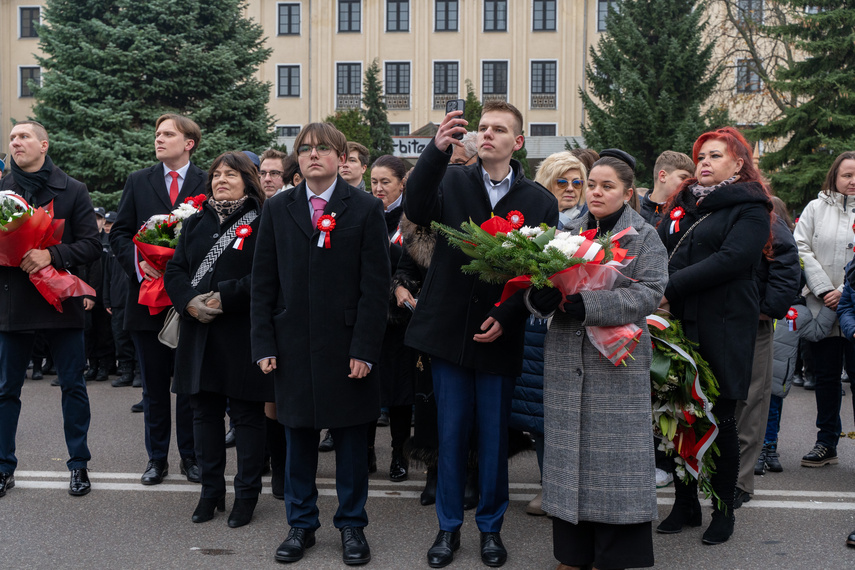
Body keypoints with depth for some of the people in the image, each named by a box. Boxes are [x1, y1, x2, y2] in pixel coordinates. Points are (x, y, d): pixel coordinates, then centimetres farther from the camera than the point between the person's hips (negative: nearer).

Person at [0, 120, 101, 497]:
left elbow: (92, 245, -5)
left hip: (61, 300, -2)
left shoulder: (73, 191, 1)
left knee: (73, 386, 5)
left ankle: (79, 464, 18)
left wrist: (52, 255, -20)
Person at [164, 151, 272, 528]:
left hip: (243, 334, -5)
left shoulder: (261, 223, -4)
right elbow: (174, 270, 8)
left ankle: (246, 495, 14)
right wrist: (190, 301, -10)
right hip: (199, 334, 6)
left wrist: (223, 298, -18)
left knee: (247, 415, 2)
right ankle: (210, 491, 23)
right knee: (205, 412, 11)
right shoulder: (195, 224, 15)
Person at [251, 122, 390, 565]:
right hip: (293, 345, 2)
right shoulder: (277, 209, 8)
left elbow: (376, 285, -5)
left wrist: (364, 348, -11)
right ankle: (301, 524, 25)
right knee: (298, 437, 10)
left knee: (351, 437, 8)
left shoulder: (366, 209, 0)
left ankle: (352, 524, 23)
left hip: (347, 347, -2)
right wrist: (264, 345, -1)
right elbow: (263, 282, 7)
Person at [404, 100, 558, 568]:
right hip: (450, 331, 0)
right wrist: (437, 149, -31)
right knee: (451, 433, 8)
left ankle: (491, 526, 26)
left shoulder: (539, 201, 3)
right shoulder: (452, 182, 3)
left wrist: (505, 318, -12)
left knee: (494, 437, 9)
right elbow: (416, 210, -18)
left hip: (500, 336, 0)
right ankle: (449, 526, 23)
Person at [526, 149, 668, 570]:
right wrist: (540, 297, -18)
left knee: (614, 456, -1)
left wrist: (587, 304, -22)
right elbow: (538, 283, 7)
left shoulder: (644, 237, 3)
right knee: (568, 455, 7)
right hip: (566, 362, 3)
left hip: (617, 362, -3)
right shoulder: (568, 233, 13)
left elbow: (649, 294, -11)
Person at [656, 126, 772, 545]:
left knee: (720, 420, 4)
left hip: (723, 329, -5)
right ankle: (685, 505, 22)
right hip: (677, 324, 5)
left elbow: (731, 259, -16)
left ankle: (724, 510, 18)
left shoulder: (749, 208, -2)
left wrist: (671, 288, -20)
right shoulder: (681, 205, 17)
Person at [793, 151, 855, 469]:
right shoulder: (816, 208, 7)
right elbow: (802, 249, -1)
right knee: (826, 376, 11)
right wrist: (824, 289, -9)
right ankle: (827, 443, 23)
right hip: (822, 308, 2)